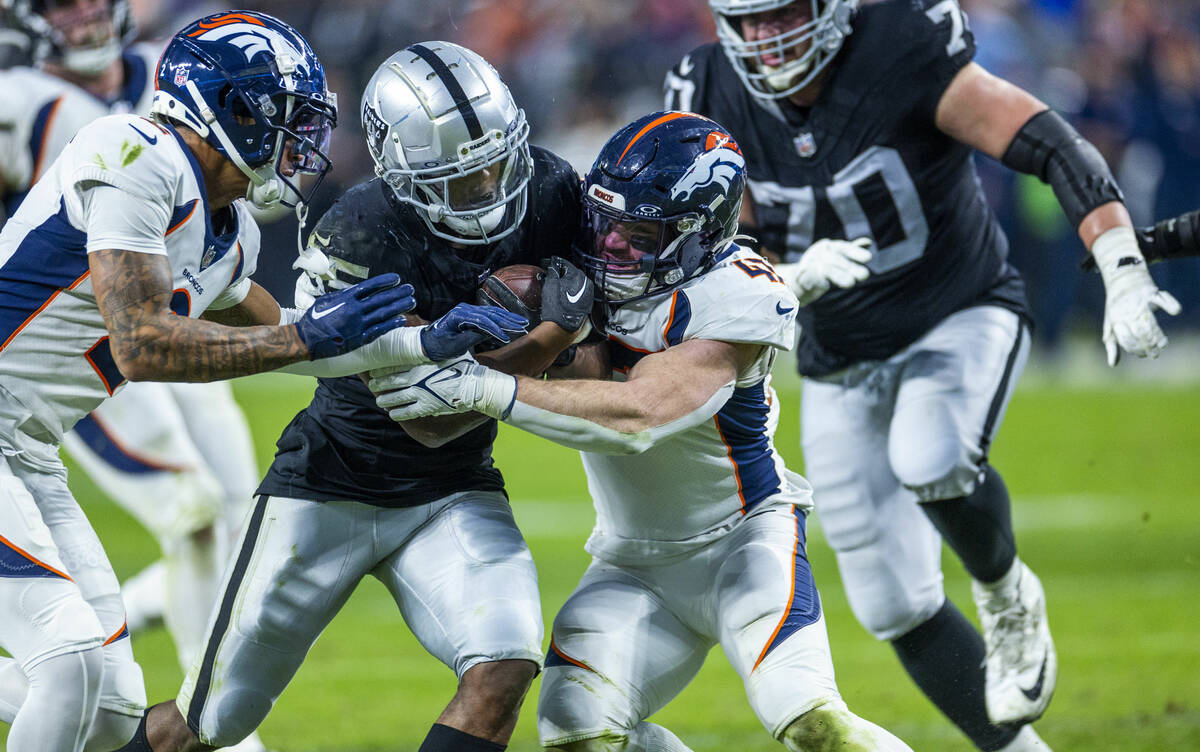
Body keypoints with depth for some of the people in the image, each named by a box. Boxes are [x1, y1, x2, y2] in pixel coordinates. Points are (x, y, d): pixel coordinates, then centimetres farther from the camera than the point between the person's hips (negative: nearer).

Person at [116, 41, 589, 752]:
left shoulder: (548, 192, -13)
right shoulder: (360, 239, -27)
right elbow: (427, 419, -26)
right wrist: (549, 333, -33)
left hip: (452, 495, 4)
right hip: (332, 489, -3)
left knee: (502, 671, -23)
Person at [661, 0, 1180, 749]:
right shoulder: (715, 101, -12)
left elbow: (1057, 148, -27)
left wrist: (1125, 274, -39)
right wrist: (799, 278, -32)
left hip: (963, 319, -4)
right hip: (841, 366, 4)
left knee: (930, 463, -35)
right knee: (896, 608, 3)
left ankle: (1007, 595, -5)